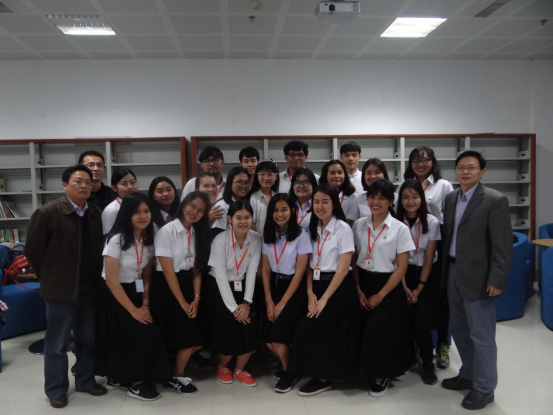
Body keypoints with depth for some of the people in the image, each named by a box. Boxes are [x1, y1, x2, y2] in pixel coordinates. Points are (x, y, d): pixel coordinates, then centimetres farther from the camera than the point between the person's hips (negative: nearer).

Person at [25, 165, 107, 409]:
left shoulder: (96, 213, 2)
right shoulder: (47, 213, -12)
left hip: (90, 288, 5)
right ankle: (56, 389, 26)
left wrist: (95, 277, 6)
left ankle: (85, 381, 33)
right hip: (61, 289, -4)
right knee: (57, 343, 10)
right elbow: (33, 250, -7)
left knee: (88, 340, 17)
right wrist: (50, 279, -2)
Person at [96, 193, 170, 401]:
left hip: (135, 293, 6)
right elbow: (111, 280, -20)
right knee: (145, 335, -12)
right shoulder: (116, 239, -19)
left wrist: (145, 303, -6)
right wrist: (133, 310, -18)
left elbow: (147, 274, 6)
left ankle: (119, 378, 20)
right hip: (114, 296, -6)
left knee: (147, 333, -3)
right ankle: (135, 383, 10)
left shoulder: (149, 238, -1)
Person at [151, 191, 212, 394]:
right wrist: (182, 302, -13)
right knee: (186, 340, -4)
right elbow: (168, 271, -16)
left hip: (186, 285, 6)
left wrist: (196, 298, -6)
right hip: (166, 288, -6)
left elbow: (197, 268, 5)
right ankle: (176, 377, 22)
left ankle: (176, 374, 26)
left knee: (194, 340, 1)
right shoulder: (167, 231, -15)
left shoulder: (198, 233, 5)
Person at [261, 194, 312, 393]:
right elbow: (265, 270, 4)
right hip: (273, 288, 4)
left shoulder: (301, 236, -11)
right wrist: (269, 301, -5)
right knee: (270, 342, -1)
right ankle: (287, 365, 29)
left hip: (292, 290, -4)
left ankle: (289, 372, 19)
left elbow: (299, 272, -12)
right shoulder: (268, 236, 3)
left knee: (279, 339, -11)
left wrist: (282, 303, -12)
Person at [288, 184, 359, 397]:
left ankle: (323, 378, 7)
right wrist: (310, 293, -6)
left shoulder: (343, 229, -9)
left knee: (310, 329, -13)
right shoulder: (312, 229, 9)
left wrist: (324, 298, -15)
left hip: (337, 288, -5)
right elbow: (309, 265, 7)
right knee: (305, 329, -7)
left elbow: (343, 268, -14)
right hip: (316, 286, 6)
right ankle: (320, 375, 14)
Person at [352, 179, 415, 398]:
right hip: (363, 284, 3)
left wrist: (381, 295, -11)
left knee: (378, 333, -9)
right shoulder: (359, 225, 2)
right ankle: (366, 371, 24)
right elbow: (354, 260, 6)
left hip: (388, 287, -3)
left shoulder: (400, 229, -9)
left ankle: (382, 376, 16)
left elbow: (401, 267, -9)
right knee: (363, 331, 0)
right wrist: (358, 290, -3)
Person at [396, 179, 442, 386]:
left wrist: (419, 288, -8)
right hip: (405, 273, 1)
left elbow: (428, 258, -8)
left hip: (428, 274, -1)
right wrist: (405, 287, -8)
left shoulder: (432, 222, -11)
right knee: (406, 320, -4)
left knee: (421, 322, -8)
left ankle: (428, 364, 11)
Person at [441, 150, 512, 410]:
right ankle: (468, 375, 36)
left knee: (481, 335, 3)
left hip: (477, 277, -7)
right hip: (453, 273, 7)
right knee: (459, 330, 18)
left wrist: (497, 280, -17)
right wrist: (445, 269, 9)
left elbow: (502, 245, -13)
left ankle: (484, 388, 19)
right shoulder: (450, 198, 9)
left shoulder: (495, 200, -10)